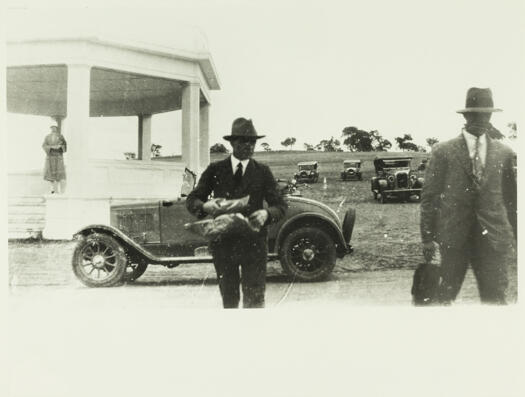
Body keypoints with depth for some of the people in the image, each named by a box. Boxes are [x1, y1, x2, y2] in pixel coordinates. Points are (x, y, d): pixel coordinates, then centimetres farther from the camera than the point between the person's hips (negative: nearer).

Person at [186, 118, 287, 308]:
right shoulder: (215, 170, 5)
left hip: (254, 244, -1)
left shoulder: (262, 171, 5)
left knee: (254, 300, -5)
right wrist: (205, 206, -21)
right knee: (229, 299, 13)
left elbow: (280, 205, 2)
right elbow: (191, 200, 3)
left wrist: (266, 213, -22)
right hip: (222, 242, 1)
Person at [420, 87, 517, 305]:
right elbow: (429, 196, 0)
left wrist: (514, 236, 12)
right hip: (454, 236, -1)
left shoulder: (503, 153, 7)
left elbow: (511, 197, 12)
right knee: (446, 294, 10)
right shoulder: (443, 151, -1)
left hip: (492, 236, 2)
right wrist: (427, 237, -2)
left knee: (495, 297, 1)